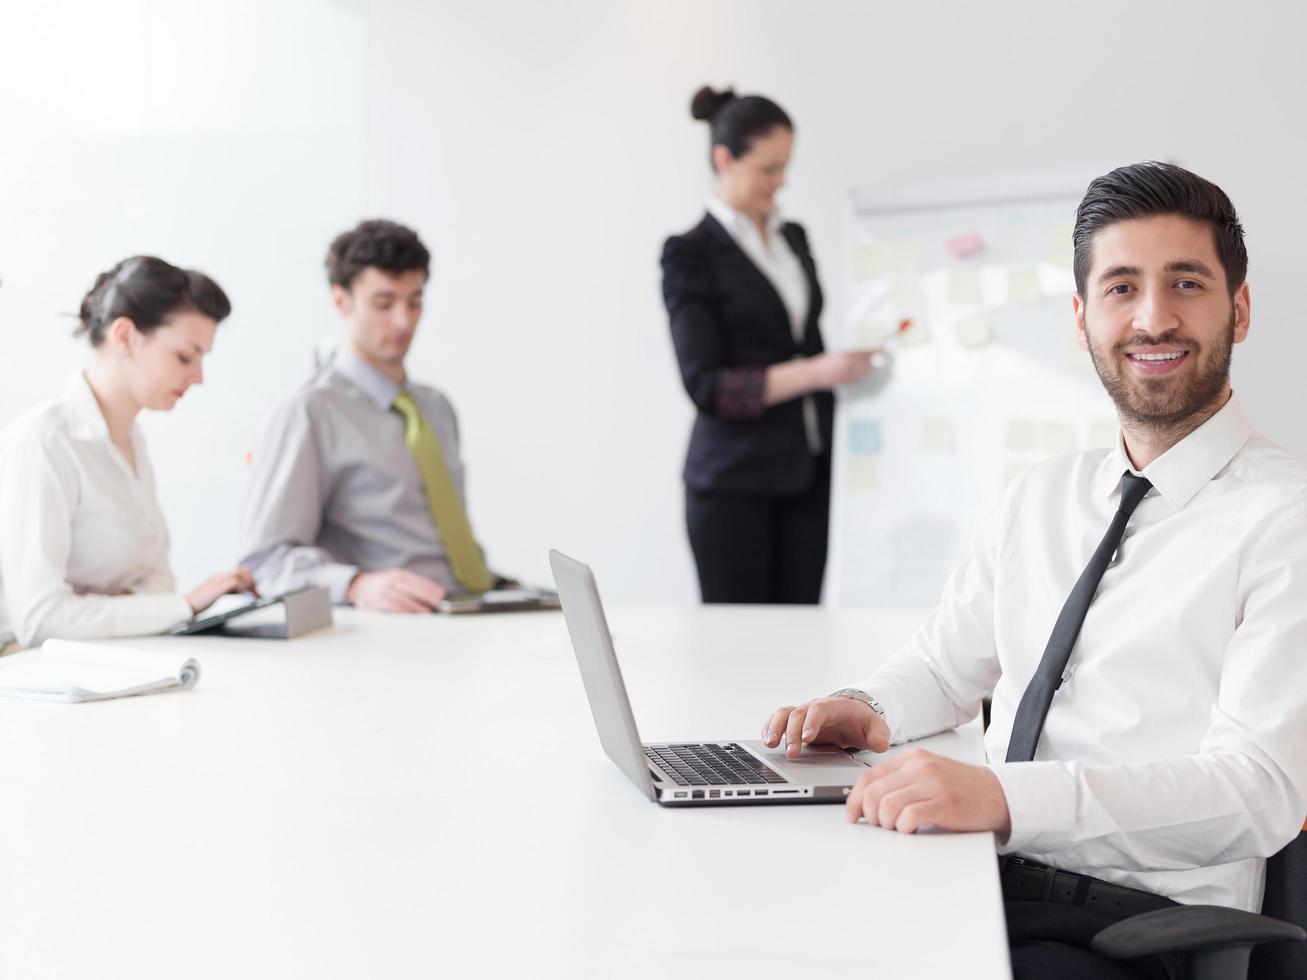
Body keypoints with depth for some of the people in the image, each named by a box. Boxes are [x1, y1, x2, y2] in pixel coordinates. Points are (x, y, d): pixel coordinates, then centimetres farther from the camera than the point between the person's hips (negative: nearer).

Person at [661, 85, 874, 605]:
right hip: (734, 483, -6)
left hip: (808, 476, 6)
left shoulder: (793, 238, 13)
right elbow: (704, 385, -14)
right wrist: (816, 372, -22)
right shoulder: (692, 254, -7)